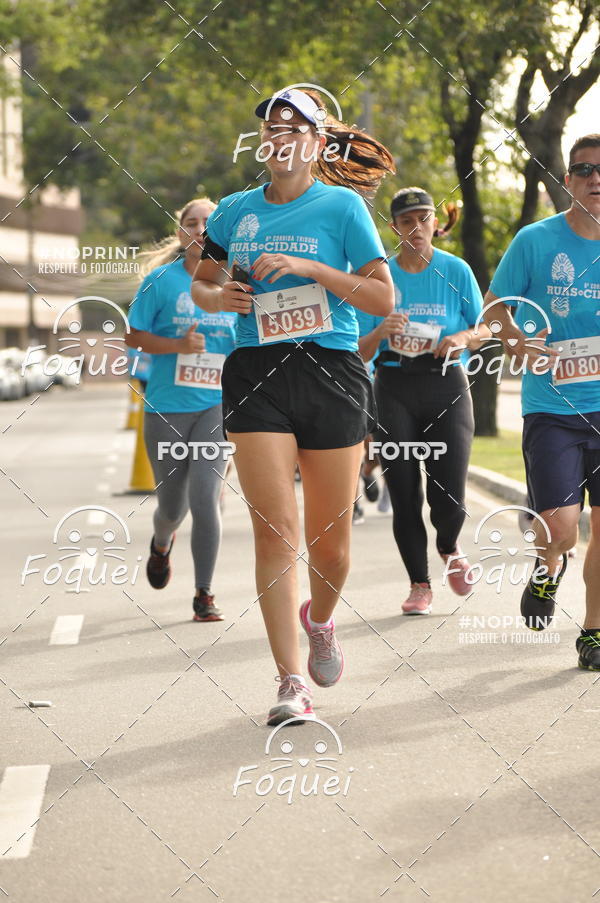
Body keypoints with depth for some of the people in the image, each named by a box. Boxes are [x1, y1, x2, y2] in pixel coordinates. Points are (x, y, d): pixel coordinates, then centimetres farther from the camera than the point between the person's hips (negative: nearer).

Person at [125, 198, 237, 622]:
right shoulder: (162, 280, -2)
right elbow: (134, 336, -2)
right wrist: (179, 345, -15)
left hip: (216, 406, 0)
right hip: (166, 407, 0)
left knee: (205, 497, -15)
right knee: (172, 503, 10)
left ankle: (204, 594, -2)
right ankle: (162, 543, 48)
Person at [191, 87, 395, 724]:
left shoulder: (342, 205, 1)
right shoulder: (235, 211, 11)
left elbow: (383, 297, -4)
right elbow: (201, 283, 24)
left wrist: (309, 268, -14)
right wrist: (218, 297, 1)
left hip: (332, 373, -1)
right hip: (255, 377, 1)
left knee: (330, 535, 5)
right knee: (275, 527, -10)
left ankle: (320, 619, 39)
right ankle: (291, 683, -8)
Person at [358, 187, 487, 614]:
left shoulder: (456, 270, 2)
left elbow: (485, 329, 8)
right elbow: (361, 351, 3)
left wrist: (462, 338, -13)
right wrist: (381, 333, -18)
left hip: (446, 387, -1)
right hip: (395, 390, 1)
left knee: (448, 496, -7)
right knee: (404, 494, -2)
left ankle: (449, 547, 27)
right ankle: (420, 584, 12)